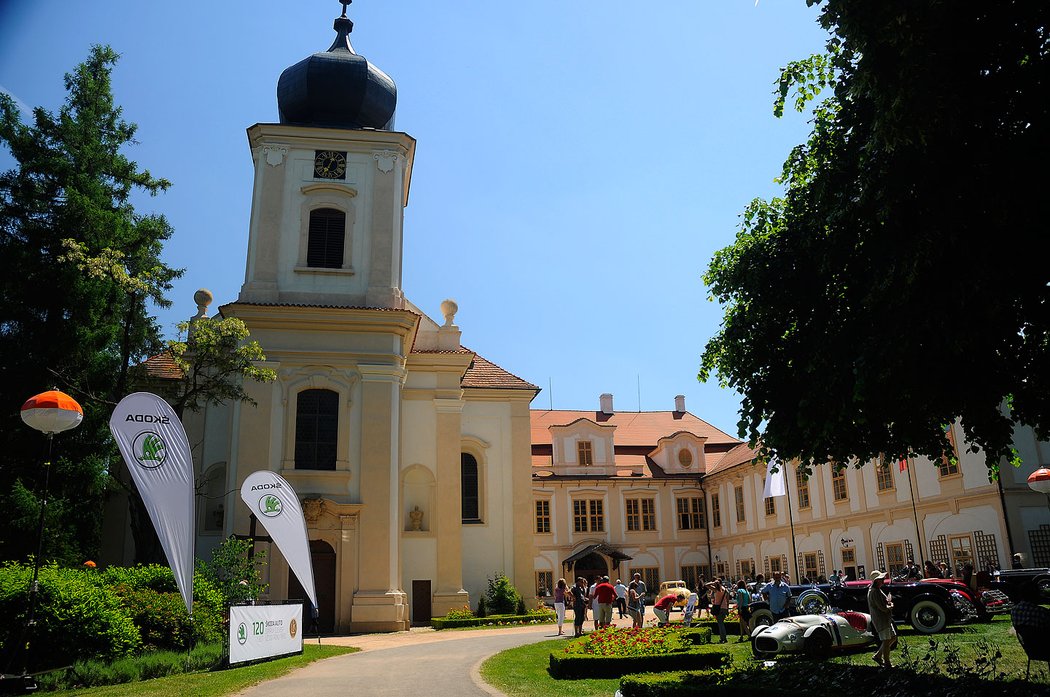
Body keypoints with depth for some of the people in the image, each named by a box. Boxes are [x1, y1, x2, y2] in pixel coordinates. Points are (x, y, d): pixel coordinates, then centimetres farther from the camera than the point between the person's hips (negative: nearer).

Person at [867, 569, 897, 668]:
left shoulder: (878, 590, 12)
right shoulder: (874, 592, -22)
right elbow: (883, 608, -24)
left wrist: (888, 603, -2)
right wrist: (891, 606, -4)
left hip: (886, 619, 10)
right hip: (881, 620, -10)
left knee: (893, 638, 17)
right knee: (886, 641, -2)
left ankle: (877, 655, 22)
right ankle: (886, 663, 10)